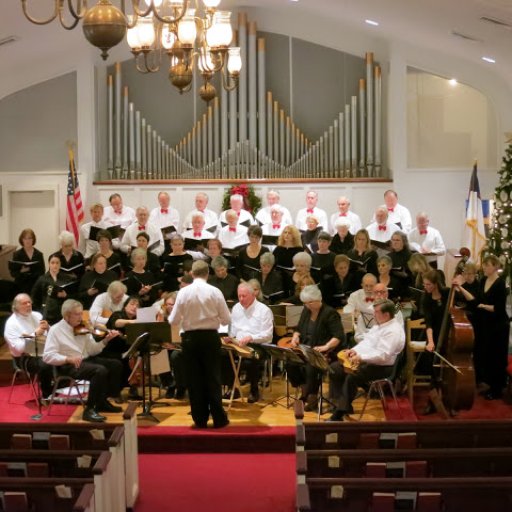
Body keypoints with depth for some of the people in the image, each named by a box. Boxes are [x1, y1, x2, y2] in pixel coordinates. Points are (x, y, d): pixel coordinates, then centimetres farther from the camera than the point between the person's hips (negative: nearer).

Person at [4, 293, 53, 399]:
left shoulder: (37, 315, 9)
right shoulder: (11, 323, -9)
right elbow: (18, 348, -19)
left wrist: (48, 328, -11)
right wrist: (35, 335, -21)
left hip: (44, 353, 6)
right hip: (25, 357, -5)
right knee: (45, 366, -33)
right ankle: (47, 396, -11)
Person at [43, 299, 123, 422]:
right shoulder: (55, 330, -7)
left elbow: (92, 351, 7)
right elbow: (47, 356, -15)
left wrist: (106, 340, -9)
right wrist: (68, 359, -27)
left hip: (86, 360, 7)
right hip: (68, 365, -7)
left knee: (115, 365, -6)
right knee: (100, 370, -30)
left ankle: (102, 402, 8)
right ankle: (89, 410, -22)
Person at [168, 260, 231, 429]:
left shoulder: (184, 292, -6)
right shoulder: (215, 292, -7)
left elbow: (174, 321, -4)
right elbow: (226, 320, -3)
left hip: (190, 338, 0)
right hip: (210, 337, 0)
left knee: (194, 379, 8)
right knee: (213, 378, 7)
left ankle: (200, 419, 11)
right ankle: (219, 418, 8)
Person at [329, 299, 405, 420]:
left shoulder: (393, 331, -19)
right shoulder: (379, 325, 13)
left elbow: (383, 355, -27)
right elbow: (366, 341, 20)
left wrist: (361, 358, -27)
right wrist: (355, 350, 1)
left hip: (381, 366, -10)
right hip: (365, 361, 10)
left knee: (351, 377, -30)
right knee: (334, 368, -1)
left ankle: (340, 412, -17)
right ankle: (337, 403, 3)